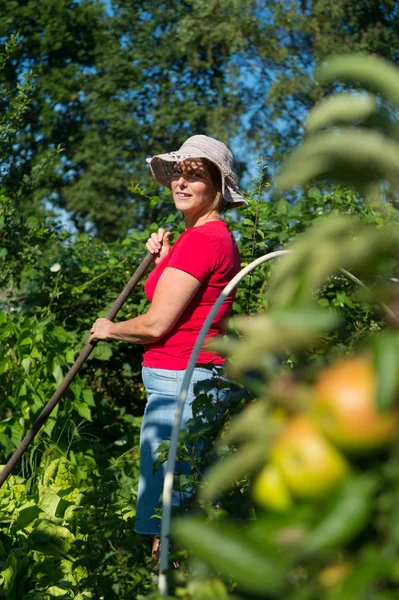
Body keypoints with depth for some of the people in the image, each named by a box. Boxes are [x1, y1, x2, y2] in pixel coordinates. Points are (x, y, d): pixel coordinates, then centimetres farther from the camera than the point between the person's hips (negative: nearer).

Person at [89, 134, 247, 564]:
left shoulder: (201, 239, -16)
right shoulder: (218, 237, 15)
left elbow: (155, 324, -16)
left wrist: (108, 329, 2)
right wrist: (164, 260, 9)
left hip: (179, 382, -11)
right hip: (199, 375, 11)